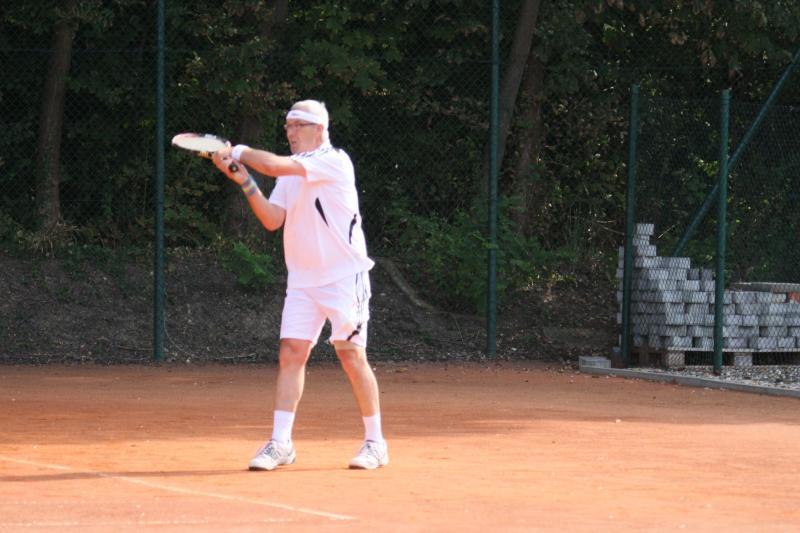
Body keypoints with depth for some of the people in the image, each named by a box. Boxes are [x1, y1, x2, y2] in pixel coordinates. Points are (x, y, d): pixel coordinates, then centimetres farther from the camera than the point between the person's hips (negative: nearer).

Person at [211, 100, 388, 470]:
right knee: (290, 354, -2)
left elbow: (275, 165, -21)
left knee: (352, 356, -5)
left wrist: (241, 152, -6)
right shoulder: (290, 172, 14)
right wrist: (244, 180, -5)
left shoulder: (334, 161, -11)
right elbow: (273, 219, 3)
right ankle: (280, 444, -2)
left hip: (343, 276, -7)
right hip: (302, 280, 7)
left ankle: (375, 443, 5)